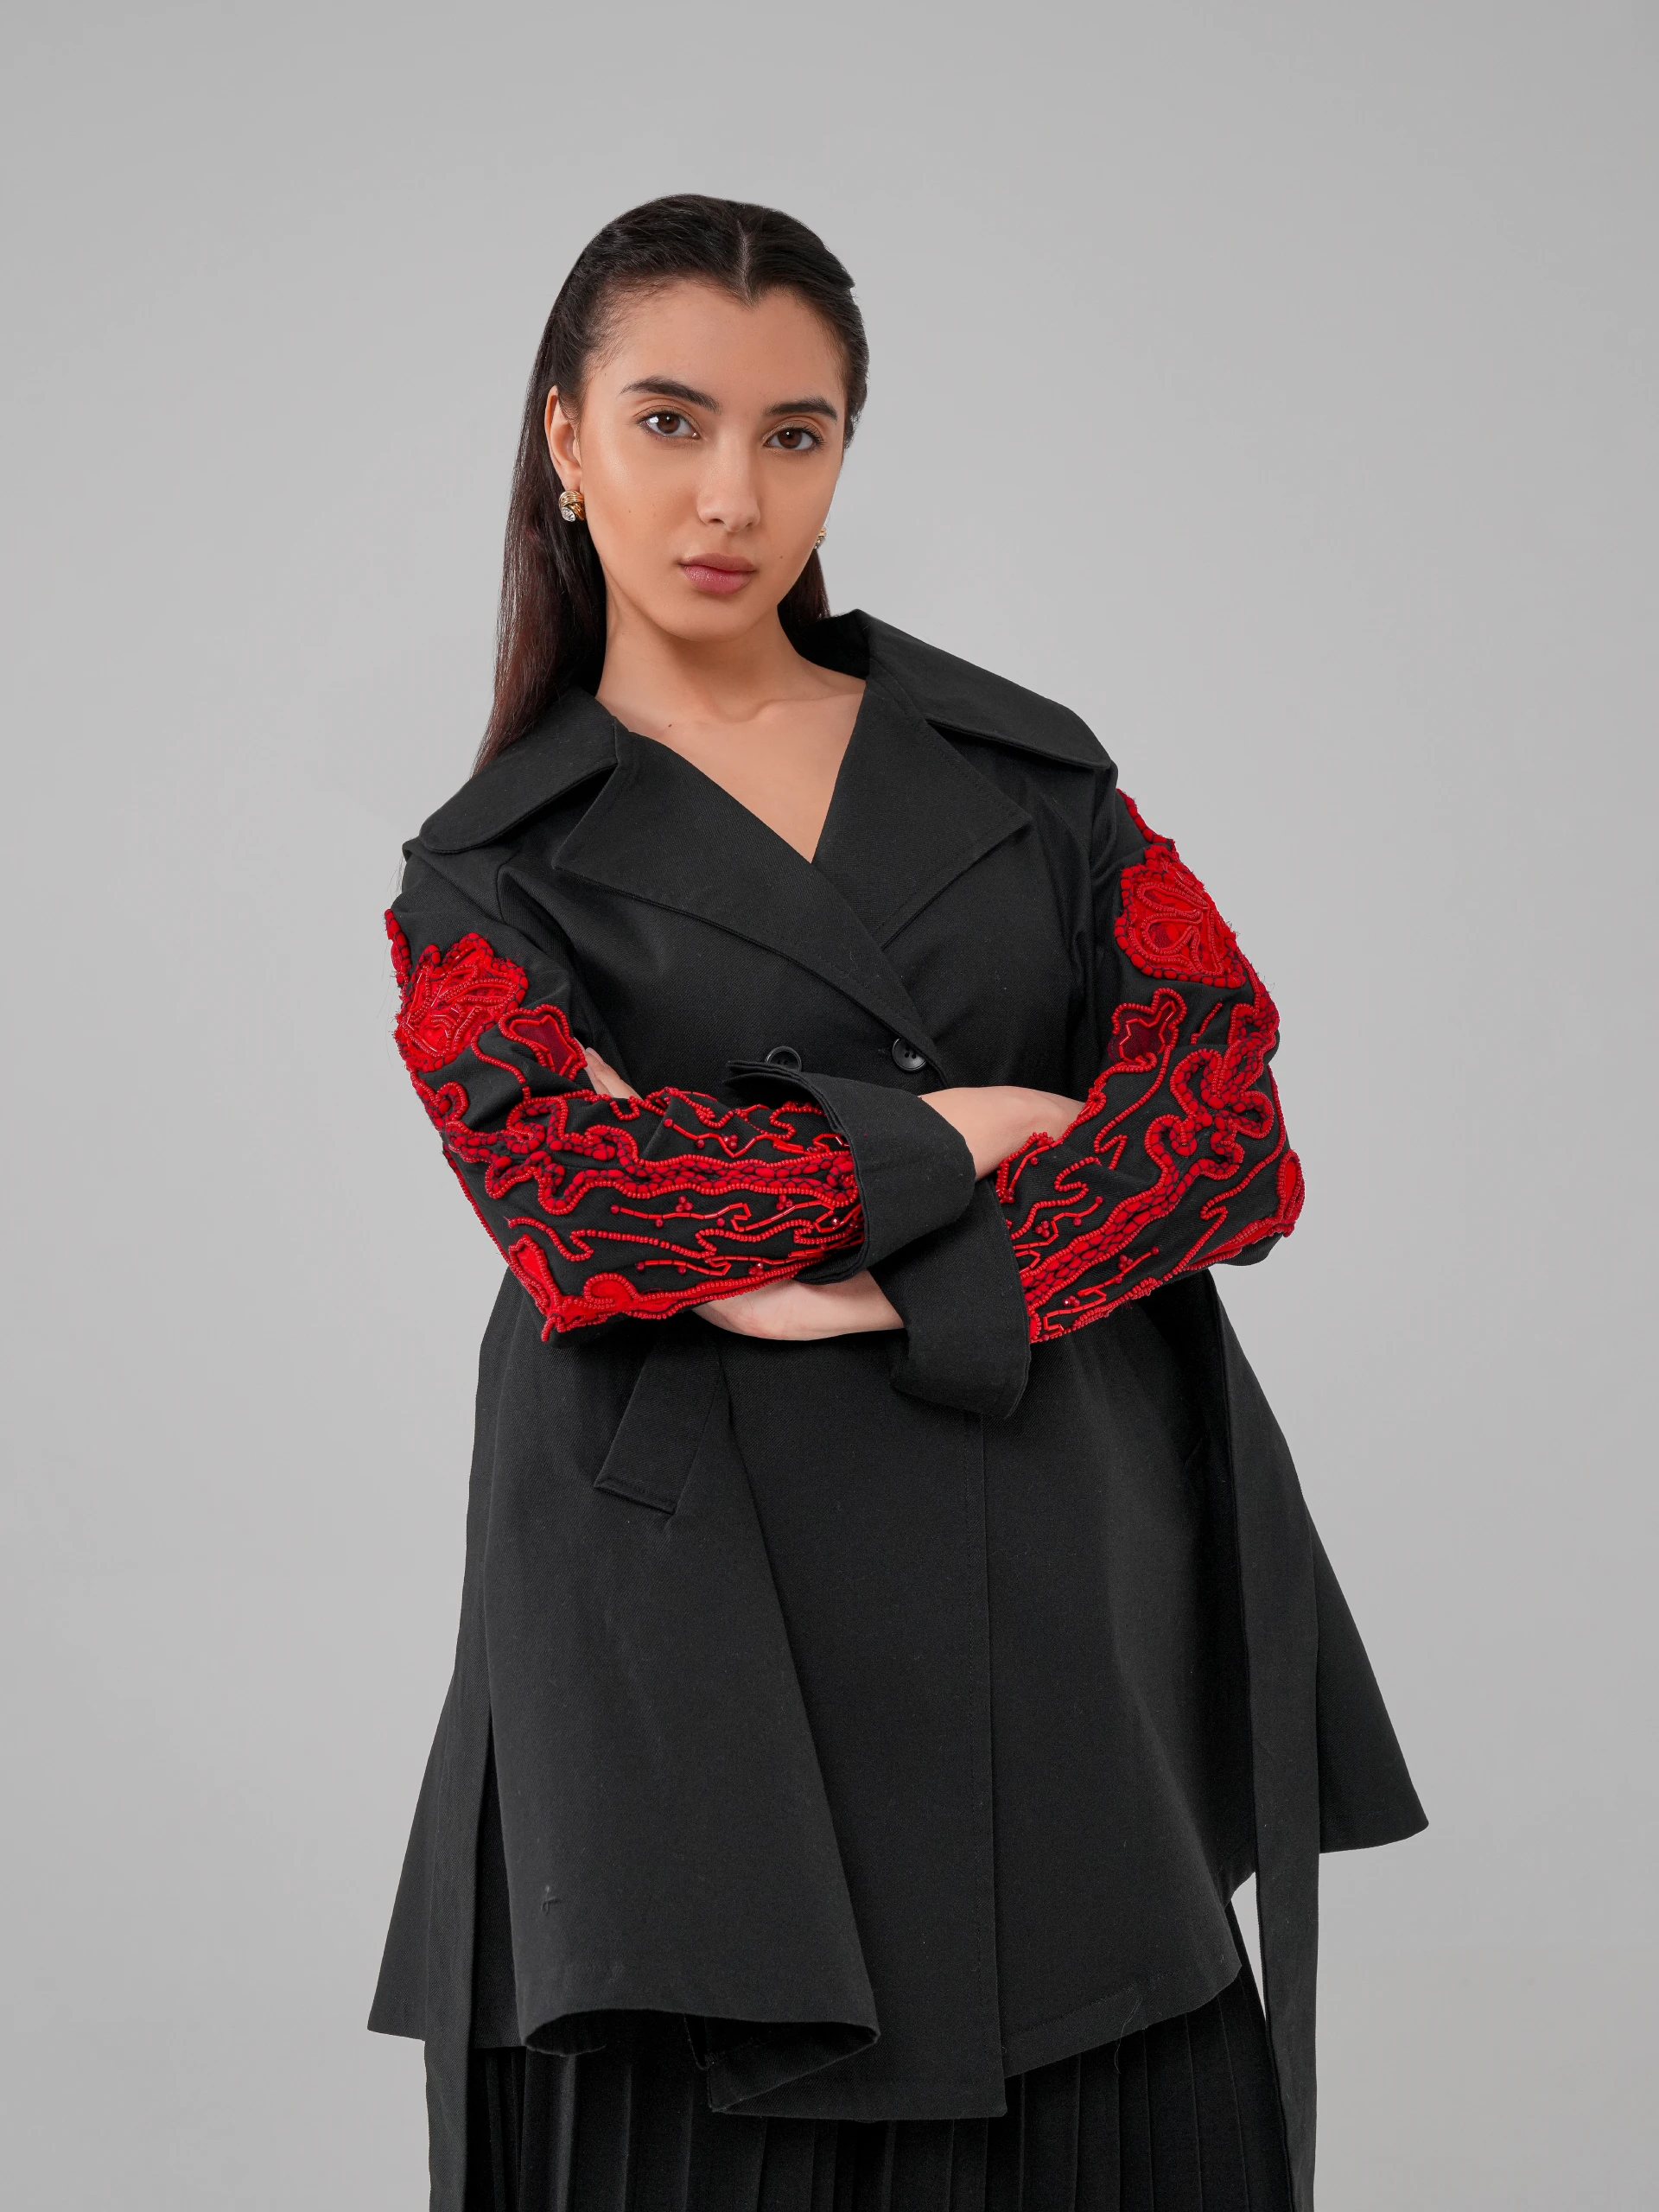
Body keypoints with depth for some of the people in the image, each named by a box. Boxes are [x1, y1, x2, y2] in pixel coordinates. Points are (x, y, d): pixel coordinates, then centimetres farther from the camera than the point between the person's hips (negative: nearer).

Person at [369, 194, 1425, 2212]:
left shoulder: (1027, 767, 12)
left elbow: (1227, 1110, -1)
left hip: (1065, 1586, 2)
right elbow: (572, 1190, -11)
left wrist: (884, 1283, -13)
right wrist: (959, 1130, -8)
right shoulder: (491, 874, 8)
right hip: (710, 1617, -2)